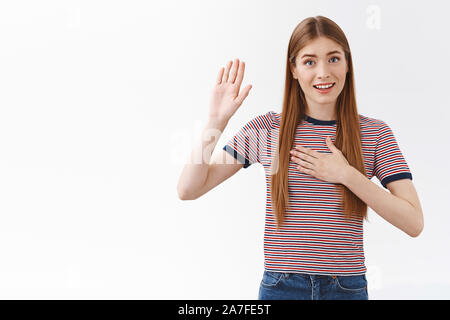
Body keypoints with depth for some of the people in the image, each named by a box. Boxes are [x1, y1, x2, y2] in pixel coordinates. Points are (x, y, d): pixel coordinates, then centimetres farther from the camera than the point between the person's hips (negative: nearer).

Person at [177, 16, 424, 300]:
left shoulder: (375, 133, -1)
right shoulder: (267, 129, -1)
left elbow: (414, 223, -8)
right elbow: (188, 189, -3)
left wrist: (347, 175, -15)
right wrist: (217, 120, -11)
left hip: (349, 287, 0)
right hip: (280, 286, 0)